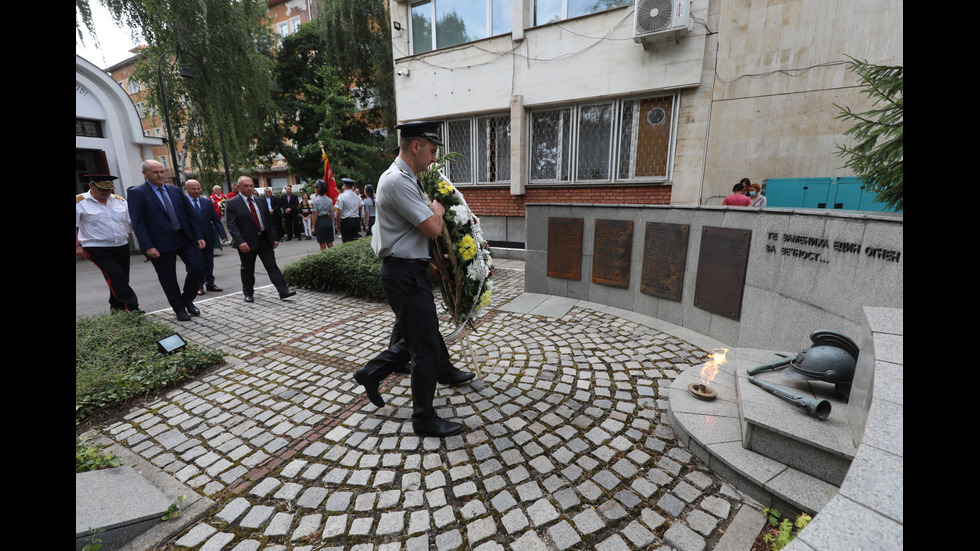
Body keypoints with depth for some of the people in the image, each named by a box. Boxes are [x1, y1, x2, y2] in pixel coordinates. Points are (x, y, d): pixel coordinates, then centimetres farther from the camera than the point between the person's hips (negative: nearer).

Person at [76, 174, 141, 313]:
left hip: (122, 246, 5)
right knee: (116, 277, -17)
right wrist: (77, 246, -10)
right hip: (98, 249, -4)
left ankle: (117, 308, 23)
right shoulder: (79, 202, -4)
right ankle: (132, 307, -16)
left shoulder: (120, 201, 8)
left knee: (121, 280, 9)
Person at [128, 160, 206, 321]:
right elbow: (137, 223, -8)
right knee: (168, 278, 6)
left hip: (185, 238, 4)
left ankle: (187, 300, 19)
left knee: (197, 268, -3)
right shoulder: (137, 193, -2)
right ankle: (179, 309, 20)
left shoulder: (175, 190, 11)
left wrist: (198, 237, 5)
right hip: (161, 244, -3)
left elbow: (190, 215, 12)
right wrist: (148, 246, -16)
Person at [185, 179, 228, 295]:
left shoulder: (207, 202, 7)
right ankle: (199, 285, 13)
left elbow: (216, 219, 6)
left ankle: (210, 283, 22)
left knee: (209, 262, 11)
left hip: (208, 237, 4)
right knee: (198, 262, 0)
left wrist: (222, 235, -1)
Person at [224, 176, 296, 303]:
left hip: (265, 240, 3)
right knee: (248, 270, 9)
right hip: (247, 242, -3)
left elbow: (269, 220, 13)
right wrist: (240, 242, -22)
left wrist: (274, 237, 7)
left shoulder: (261, 201, 10)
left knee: (272, 266, 0)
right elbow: (231, 226, -10)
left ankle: (283, 292, -4)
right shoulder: (231, 204, -4)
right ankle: (248, 293, 26)